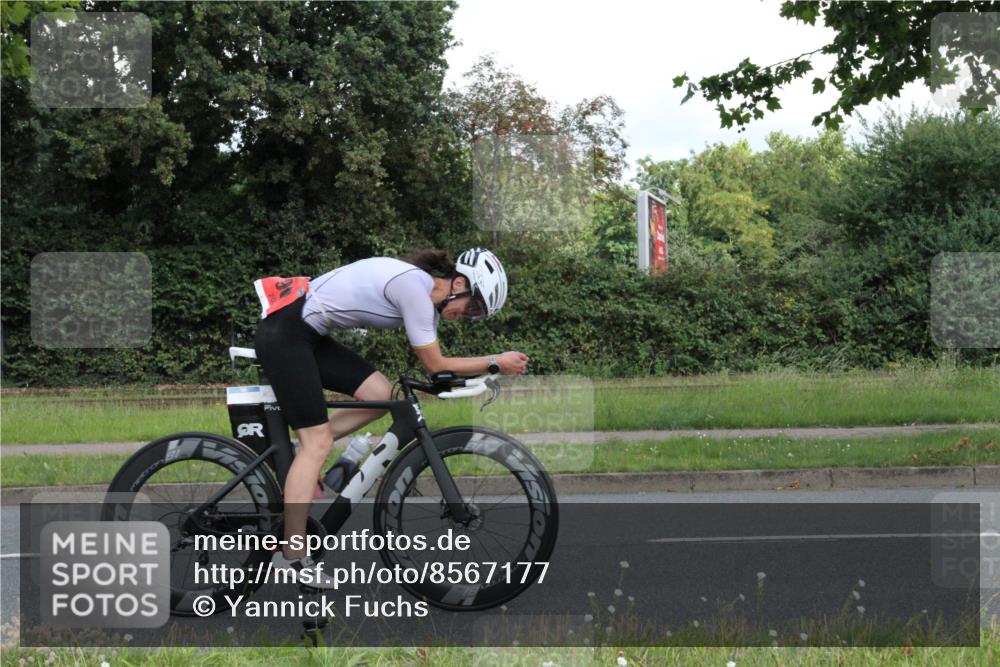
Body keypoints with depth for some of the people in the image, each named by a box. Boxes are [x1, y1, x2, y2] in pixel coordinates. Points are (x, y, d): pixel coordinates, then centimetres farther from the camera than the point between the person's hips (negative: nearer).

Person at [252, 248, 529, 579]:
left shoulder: (426, 296, 10)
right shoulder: (414, 285, -18)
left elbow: (436, 364, 13)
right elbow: (435, 365, -13)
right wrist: (496, 363, -8)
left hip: (309, 336, 10)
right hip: (283, 334, -10)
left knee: (379, 395, 1)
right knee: (318, 442, -11)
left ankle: (299, 456, 10)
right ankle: (293, 560, -11)